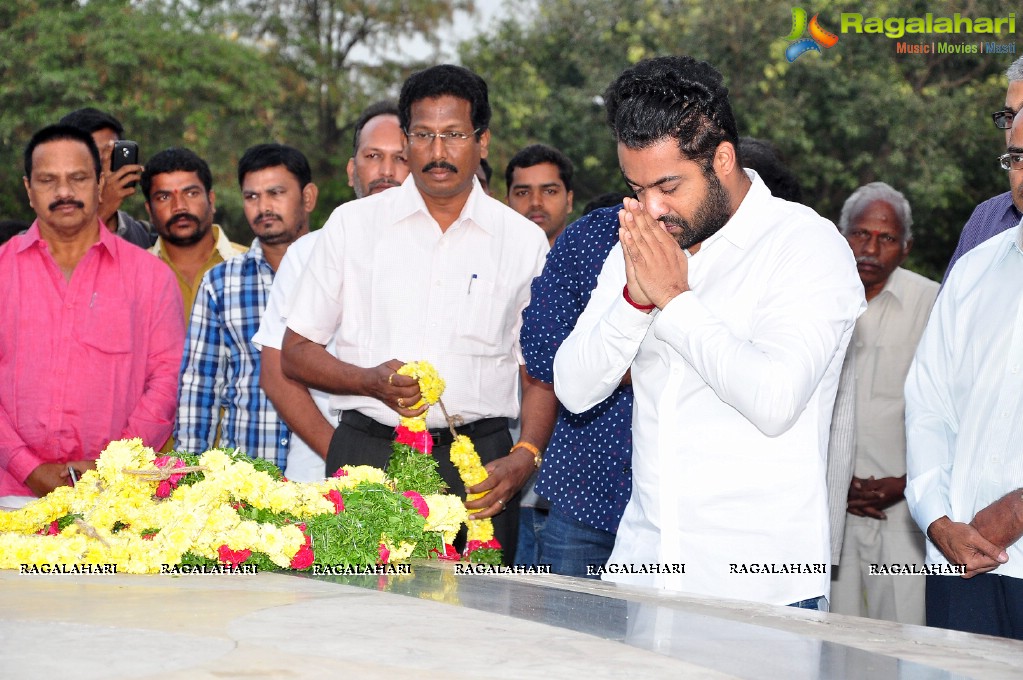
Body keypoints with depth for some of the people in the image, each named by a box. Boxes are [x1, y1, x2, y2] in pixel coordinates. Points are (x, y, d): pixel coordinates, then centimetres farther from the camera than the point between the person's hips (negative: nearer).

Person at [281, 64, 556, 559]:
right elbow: (295, 353, 10)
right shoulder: (352, 224, 9)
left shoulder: (524, 240, 9)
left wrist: (525, 457, -7)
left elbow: (540, 372, 11)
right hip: (366, 457, 0)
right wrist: (372, 382, -8)